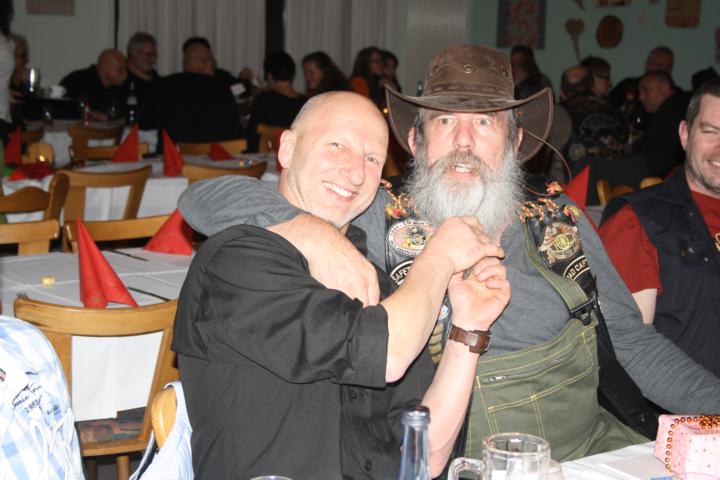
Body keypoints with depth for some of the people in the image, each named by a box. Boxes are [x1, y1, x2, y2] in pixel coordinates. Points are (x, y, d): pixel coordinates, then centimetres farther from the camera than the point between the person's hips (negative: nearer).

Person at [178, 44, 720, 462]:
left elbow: (637, 344, 16)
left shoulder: (562, 225, 7)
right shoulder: (378, 226, -5)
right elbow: (206, 198, -9)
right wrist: (309, 231, -26)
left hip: (595, 446, 3)